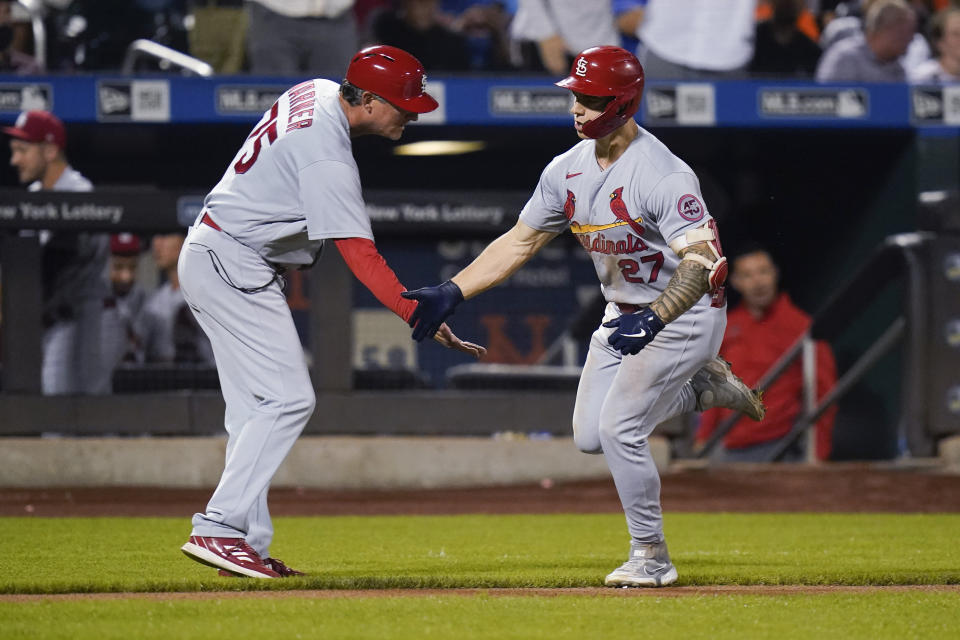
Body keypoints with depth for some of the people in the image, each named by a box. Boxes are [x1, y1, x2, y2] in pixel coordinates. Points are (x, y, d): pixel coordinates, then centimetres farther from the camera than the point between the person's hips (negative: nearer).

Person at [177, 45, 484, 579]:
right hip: (233, 267, -11)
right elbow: (360, 254, -29)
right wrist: (419, 316, -34)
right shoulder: (328, 157, -25)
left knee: (257, 406, 9)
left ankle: (247, 544, 7)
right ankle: (218, 530, -20)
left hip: (209, 255, 11)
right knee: (288, 399, -15)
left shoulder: (317, 92, 5)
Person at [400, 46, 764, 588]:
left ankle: (652, 558, 1)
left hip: (685, 314, -8)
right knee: (590, 436, 9)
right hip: (627, 313, 8)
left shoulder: (663, 174, -28)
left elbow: (705, 261, -35)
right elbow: (521, 241, 5)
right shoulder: (568, 171, -3)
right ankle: (702, 386, 28)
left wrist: (653, 320, -48)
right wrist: (452, 292, -5)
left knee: (619, 427, -17)